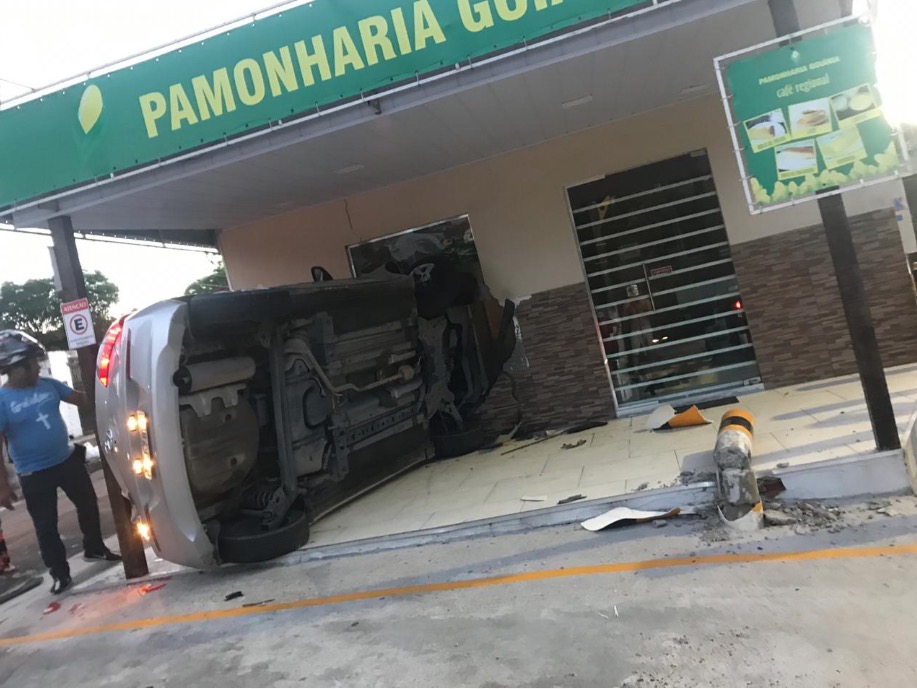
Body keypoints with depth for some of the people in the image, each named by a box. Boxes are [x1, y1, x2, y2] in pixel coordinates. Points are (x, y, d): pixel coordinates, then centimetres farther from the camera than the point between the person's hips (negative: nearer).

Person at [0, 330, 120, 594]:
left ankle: (94, 548, 39)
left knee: (88, 505, 17)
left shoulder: (48, 385, -3)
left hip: (68, 460, 5)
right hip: (34, 474, -5)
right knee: (46, 526, 7)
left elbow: (81, 399, 11)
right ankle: (60, 573, 23)